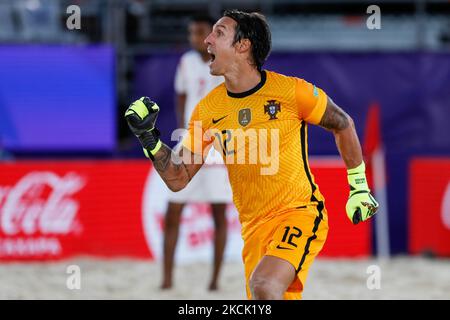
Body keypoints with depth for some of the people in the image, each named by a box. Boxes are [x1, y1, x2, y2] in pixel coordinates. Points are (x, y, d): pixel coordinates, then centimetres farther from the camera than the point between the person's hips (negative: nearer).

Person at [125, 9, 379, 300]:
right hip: (254, 228, 5)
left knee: (264, 286, -31)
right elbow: (178, 179, 6)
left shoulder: (291, 91, -10)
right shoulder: (208, 109, 2)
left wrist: (359, 186, 13)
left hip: (300, 213, -5)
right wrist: (148, 137, -8)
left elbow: (343, 125, 8)